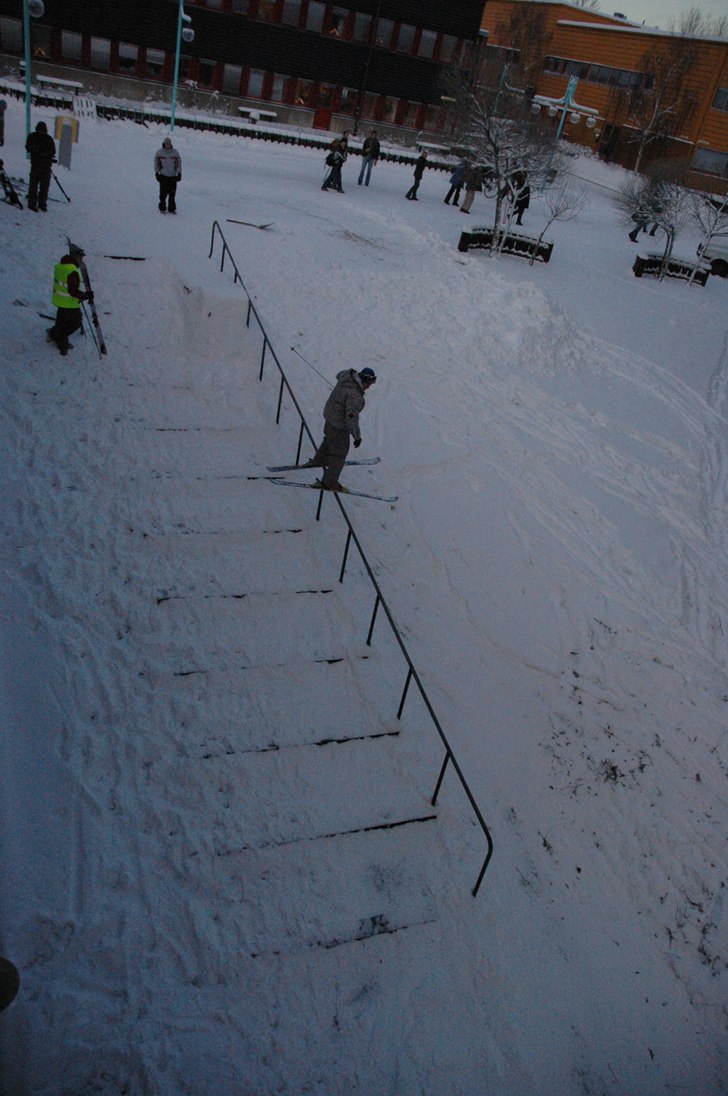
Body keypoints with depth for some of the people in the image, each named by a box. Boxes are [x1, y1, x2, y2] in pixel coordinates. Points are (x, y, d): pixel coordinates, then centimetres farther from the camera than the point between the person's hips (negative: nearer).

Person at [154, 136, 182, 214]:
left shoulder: (175, 152, 3)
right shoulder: (159, 152, 0)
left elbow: (179, 162, 8)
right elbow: (156, 163, 6)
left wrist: (179, 173, 0)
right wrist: (157, 173, 0)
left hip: (173, 176, 1)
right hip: (163, 176, -1)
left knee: (172, 193, 2)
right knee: (163, 193, -2)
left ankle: (171, 208, 12)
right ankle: (162, 208, 9)